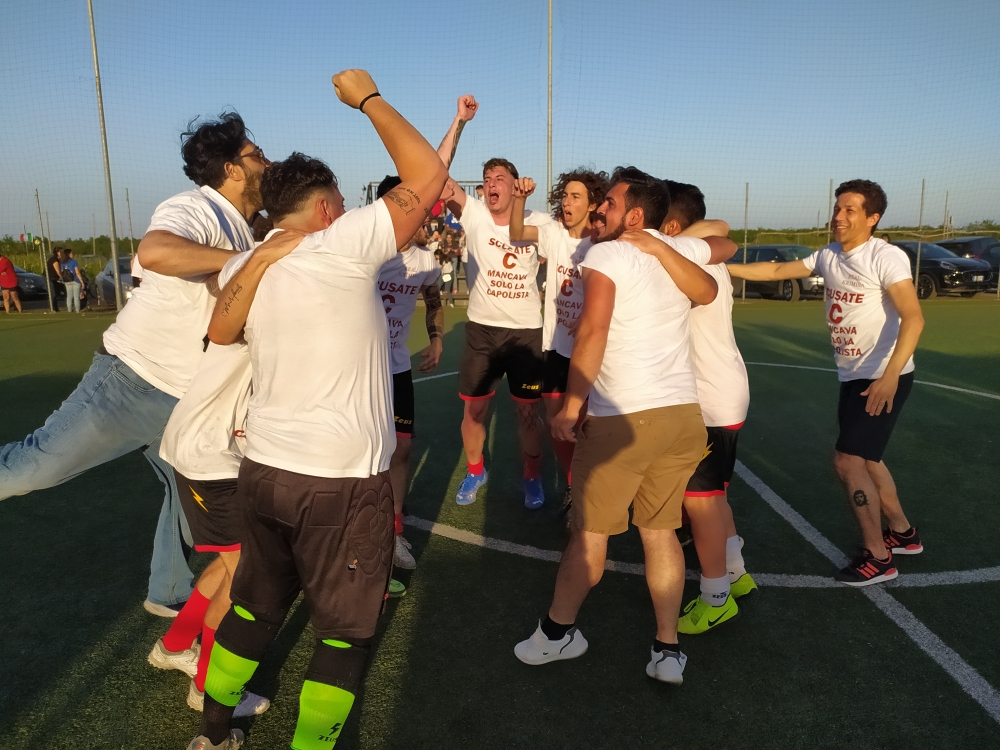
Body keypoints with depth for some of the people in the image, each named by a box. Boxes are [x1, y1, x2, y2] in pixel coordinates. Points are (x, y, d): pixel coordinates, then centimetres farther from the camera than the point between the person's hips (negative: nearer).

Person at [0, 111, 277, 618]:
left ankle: (169, 595, 33)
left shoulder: (240, 233, 12)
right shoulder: (195, 210, -17)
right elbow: (153, 252, -40)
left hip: (187, 401, 9)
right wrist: (248, 257, -32)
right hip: (131, 381, -8)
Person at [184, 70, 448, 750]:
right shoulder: (343, 245, -14)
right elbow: (429, 175, -12)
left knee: (255, 606, 25)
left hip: (265, 470, 7)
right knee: (344, 631, 12)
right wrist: (368, 98, -1)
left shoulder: (242, 269, 4)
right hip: (344, 482, -7)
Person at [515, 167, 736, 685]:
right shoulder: (681, 250, 12)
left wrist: (570, 406, -14)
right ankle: (667, 650, 19)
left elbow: (592, 332, -18)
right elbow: (726, 243, 34)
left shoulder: (605, 255, -6)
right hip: (684, 414, 6)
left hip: (623, 417, -6)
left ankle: (558, 631, 23)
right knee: (661, 530, 15)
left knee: (589, 530, 7)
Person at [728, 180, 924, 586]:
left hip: (883, 378, -8)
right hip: (852, 376, 8)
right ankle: (902, 533, 38)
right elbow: (775, 271, 10)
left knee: (847, 461, -8)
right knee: (866, 460, 18)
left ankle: (877, 557, 7)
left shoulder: (886, 257, -17)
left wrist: (890, 376, -34)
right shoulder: (828, 256, 6)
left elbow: (913, 318, -25)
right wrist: (722, 268, 1)